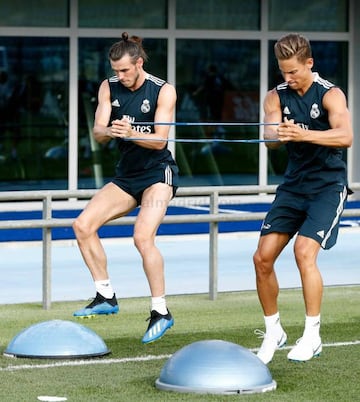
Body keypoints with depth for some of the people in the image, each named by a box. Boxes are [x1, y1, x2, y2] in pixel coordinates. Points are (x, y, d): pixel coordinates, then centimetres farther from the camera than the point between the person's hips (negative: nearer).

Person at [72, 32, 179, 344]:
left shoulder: (163, 91, -10)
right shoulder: (109, 87, 1)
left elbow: (160, 140, -16)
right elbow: (98, 133, -6)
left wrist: (131, 133, -34)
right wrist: (109, 131, -30)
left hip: (158, 173, -6)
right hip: (126, 175, 6)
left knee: (143, 236, -25)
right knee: (83, 225, -9)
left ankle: (160, 311, -16)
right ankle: (106, 296, 1)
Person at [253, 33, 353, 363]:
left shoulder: (330, 94, -11)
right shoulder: (277, 97, 3)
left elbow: (345, 136, -27)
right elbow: (270, 138, -12)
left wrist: (304, 134, -43)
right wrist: (279, 135, -37)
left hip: (328, 186, -5)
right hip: (293, 185, 5)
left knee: (304, 251, -22)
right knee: (263, 257, -4)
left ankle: (313, 335, -11)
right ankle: (273, 331, 14)